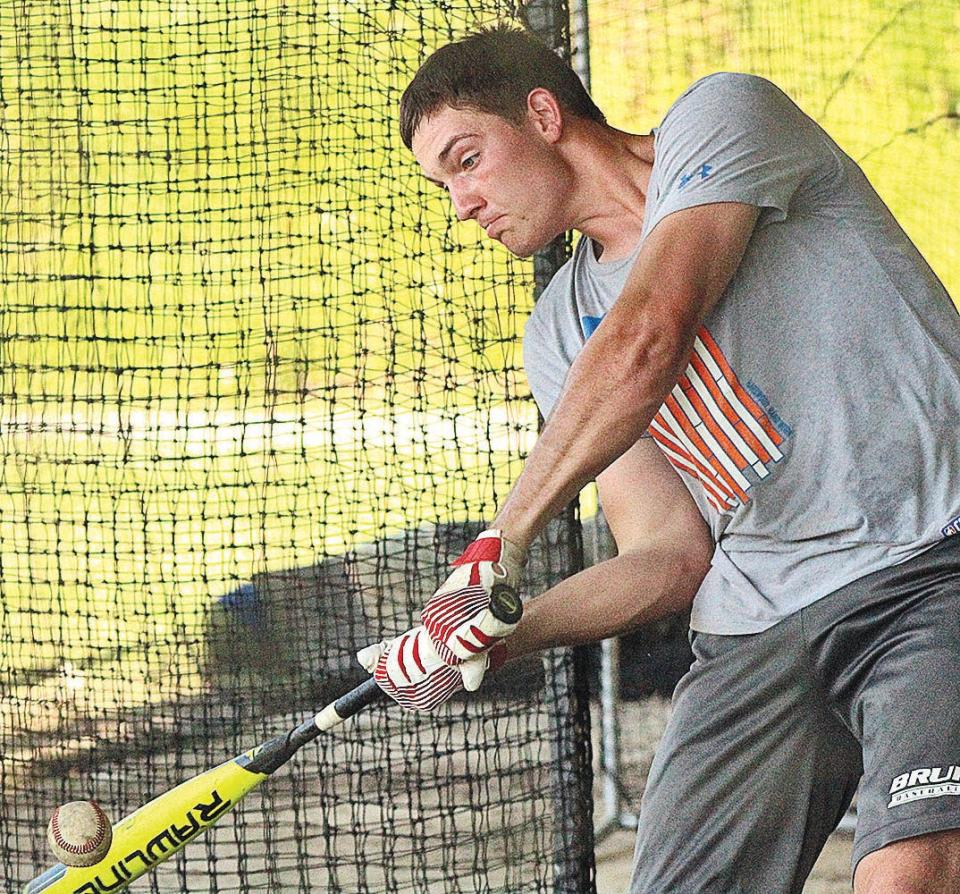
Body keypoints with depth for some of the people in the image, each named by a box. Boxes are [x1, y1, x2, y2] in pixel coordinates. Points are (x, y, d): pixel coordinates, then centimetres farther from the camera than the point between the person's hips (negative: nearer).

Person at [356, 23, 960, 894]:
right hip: (759, 624, 7)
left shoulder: (723, 114, 0)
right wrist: (503, 634, -4)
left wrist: (498, 548, -10)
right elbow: (673, 555, 13)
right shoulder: (557, 339, 19)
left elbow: (646, 344, -14)